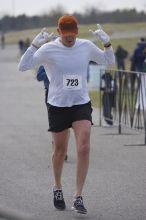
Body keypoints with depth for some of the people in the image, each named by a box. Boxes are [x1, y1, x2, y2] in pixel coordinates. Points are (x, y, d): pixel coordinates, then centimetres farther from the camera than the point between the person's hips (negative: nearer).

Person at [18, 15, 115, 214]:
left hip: (81, 104, 1)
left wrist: (107, 43, -4)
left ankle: (78, 197, -8)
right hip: (58, 106, -1)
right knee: (60, 151, 10)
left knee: (84, 149, -13)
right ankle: (58, 188, 35)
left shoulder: (86, 46, 1)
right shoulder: (48, 49, -8)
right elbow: (22, 67, -12)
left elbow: (109, 61, 15)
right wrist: (34, 45, -25)